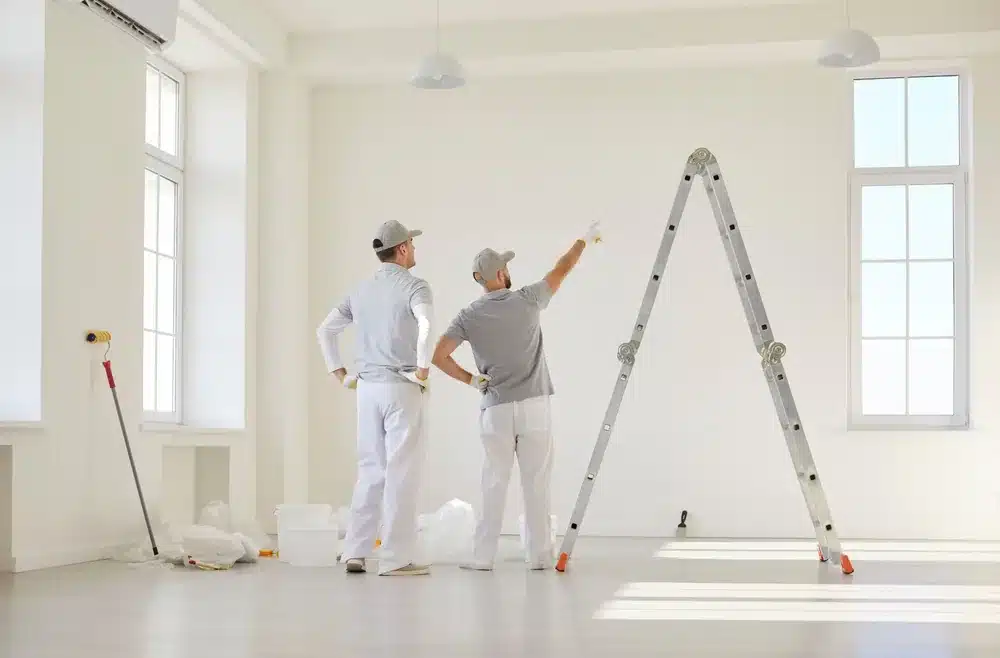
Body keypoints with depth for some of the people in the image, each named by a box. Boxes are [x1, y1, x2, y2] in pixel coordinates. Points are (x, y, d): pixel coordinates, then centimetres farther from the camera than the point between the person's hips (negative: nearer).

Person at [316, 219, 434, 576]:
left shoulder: (360, 291, 13)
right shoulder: (414, 286, -7)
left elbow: (325, 330, 15)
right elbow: (427, 326, -27)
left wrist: (340, 374, 16)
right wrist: (423, 369, -17)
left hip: (367, 389, 6)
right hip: (401, 388, -6)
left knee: (370, 471, 12)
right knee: (402, 472, -3)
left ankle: (355, 551, 10)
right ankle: (396, 558, -3)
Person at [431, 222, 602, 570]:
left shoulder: (469, 315, -2)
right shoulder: (527, 300, -3)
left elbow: (438, 356, -10)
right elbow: (561, 269, 11)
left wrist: (470, 379, 2)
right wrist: (585, 239, 26)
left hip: (495, 410, 1)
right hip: (533, 406, -1)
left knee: (494, 484, 6)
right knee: (536, 484, 5)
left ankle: (483, 556, 6)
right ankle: (540, 555, 10)